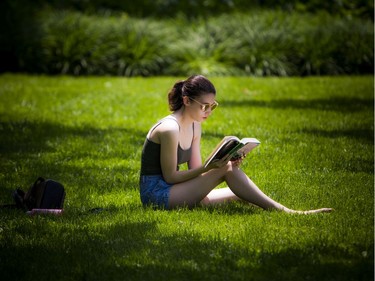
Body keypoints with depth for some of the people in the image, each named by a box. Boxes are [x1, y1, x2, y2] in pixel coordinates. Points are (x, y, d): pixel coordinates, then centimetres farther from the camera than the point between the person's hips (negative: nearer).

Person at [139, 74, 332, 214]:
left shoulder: (194, 126, 10)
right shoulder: (170, 129, -20)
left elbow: (195, 170, 8)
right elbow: (170, 176, -18)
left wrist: (228, 164, -8)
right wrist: (208, 168, -22)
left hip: (172, 191, 9)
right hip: (156, 193, -9)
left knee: (240, 194, 1)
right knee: (226, 170, -19)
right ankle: (282, 211, -18)